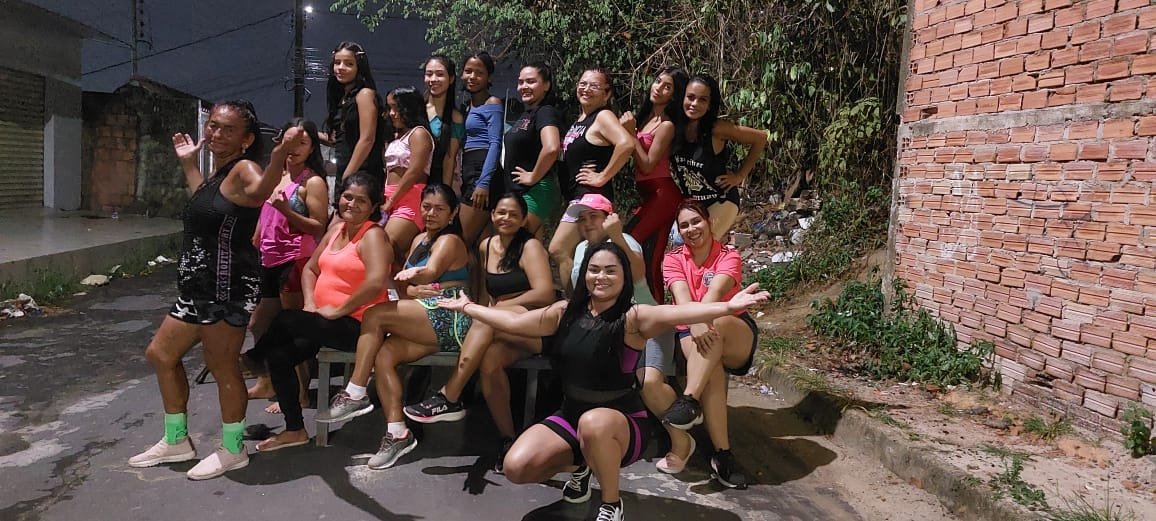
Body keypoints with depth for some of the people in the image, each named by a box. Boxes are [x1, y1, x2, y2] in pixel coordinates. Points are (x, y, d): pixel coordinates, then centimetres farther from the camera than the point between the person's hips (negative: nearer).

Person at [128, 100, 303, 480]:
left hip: (228, 288, -11)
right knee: (160, 354, 19)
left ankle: (232, 451, 14)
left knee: (222, 366, -4)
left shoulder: (243, 168, -14)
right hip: (200, 287, 11)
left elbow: (259, 191, -39)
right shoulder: (219, 173, 17)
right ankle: (176, 441, 32)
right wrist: (189, 163, 39)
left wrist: (280, 155, -58)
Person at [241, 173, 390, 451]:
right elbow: (310, 269, 19)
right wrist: (310, 302, 1)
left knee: (286, 320, -15)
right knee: (279, 354, -6)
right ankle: (294, 430, 8)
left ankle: (255, 357, 19)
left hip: (354, 324, -8)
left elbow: (376, 282, -29)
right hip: (328, 321, 8)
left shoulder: (372, 235, -13)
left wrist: (336, 310, -19)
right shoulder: (336, 228, 13)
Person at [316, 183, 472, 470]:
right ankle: (397, 432, -15)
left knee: (375, 315, -18)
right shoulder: (420, 240, 23)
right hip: (429, 324, 7)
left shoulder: (449, 240, -1)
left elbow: (430, 272, -21)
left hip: (449, 318, -7)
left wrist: (410, 275, -40)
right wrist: (414, 290, -9)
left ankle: (355, 395, -11)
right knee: (383, 356, -16)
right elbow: (403, 284, 12)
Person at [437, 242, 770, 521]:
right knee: (517, 467, -14)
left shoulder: (633, 318, -17)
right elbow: (513, 321, 10)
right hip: (570, 416, 5)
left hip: (621, 422, -5)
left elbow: (675, 313, -36)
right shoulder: (565, 312, 0)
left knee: (593, 423, -40)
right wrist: (467, 307, 15)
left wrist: (727, 307, -53)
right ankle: (578, 465, 19)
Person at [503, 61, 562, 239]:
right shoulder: (525, 114, 15)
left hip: (535, 192, -9)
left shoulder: (545, 112, -13)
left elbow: (551, 148, -32)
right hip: (518, 191, 9)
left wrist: (533, 177, -20)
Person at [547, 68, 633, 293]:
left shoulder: (603, 116, -9)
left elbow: (626, 143, -27)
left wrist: (602, 177, -21)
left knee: (558, 250, -14)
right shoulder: (580, 119, 17)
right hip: (576, 196, 10)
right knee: (576, 256, 11)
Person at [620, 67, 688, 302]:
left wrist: (631, 133, -12)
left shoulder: (666, 125, -11)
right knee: (651, 261, 9)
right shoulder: (645, 117, 13)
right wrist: (628, 129, 3)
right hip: (652, 195, 8)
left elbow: (648, 165, -14)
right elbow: (636, 161, 14)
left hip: (662, 194, -8)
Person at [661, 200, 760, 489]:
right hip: (691, 333, 1)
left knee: (714, 327, -37)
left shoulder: (729, 256, -5)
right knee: (711, 367, -35)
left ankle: (689, 400, -40)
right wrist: (696, 326, -42)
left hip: (737, 336, 0)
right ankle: (722, 453, -34)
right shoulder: (673, 259, 0)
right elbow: (682, 298, -20)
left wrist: (703, 321, -47)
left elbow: (714, 292, -26)